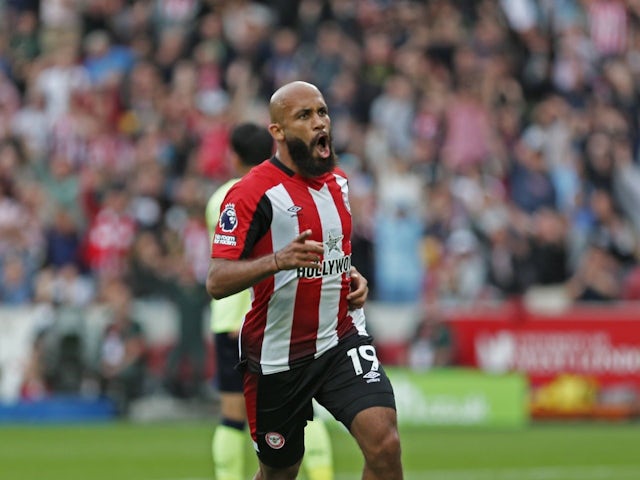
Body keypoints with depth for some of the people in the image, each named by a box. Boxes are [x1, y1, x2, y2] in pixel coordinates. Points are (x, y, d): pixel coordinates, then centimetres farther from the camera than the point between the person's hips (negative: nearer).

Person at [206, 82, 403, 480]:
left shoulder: (337, 180, 8)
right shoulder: (253, 193, -14)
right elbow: (216, 282, -21)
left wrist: (353, 279, 6)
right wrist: (279, 260, -37)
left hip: (342, 339, 4)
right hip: (278, 354, -4)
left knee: (384, 443, -19)